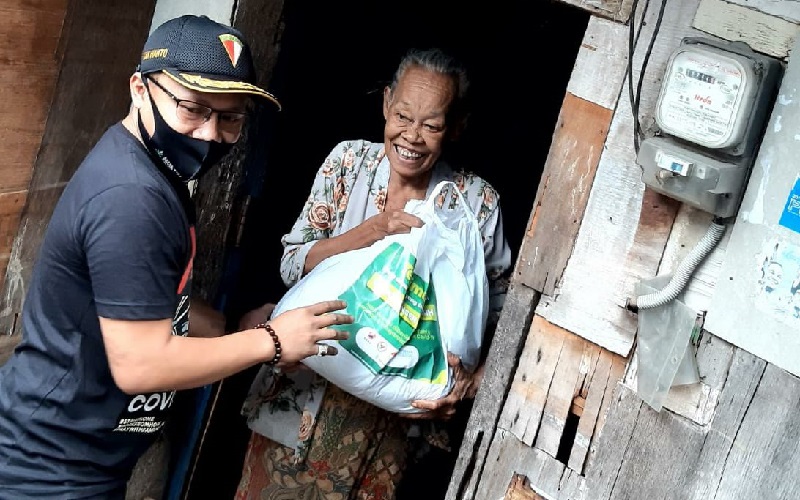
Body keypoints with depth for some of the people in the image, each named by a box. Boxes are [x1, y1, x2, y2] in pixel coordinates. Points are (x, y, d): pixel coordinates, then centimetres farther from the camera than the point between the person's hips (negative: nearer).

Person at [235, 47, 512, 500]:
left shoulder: (476, 201, -9)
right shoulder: (349, 160, -5)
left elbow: (500, 312, -5)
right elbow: (292, 265, -7)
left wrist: (473, 379, -23)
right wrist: (374, 229, -21)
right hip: (306, 395, 1)